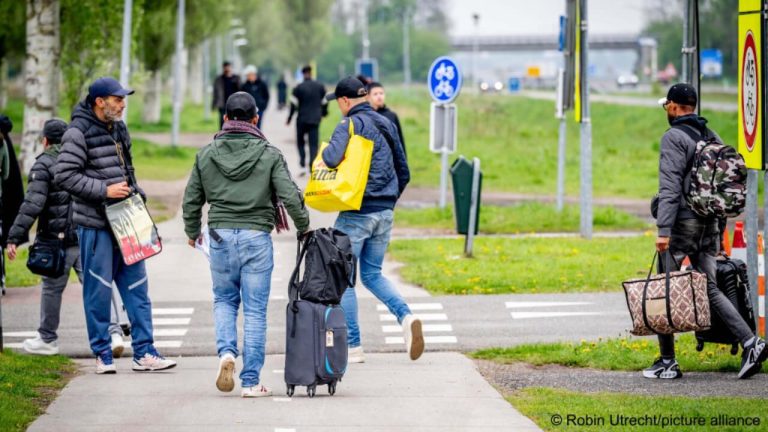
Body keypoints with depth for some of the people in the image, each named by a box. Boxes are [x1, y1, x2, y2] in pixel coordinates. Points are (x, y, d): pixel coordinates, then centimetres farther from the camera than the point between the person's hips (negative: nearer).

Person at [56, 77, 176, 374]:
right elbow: (65, 176, -17)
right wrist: (104, 190, -20)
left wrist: (136, 194, 11)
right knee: (98, 290, -1)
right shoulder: (79, 133, -12)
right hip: (95, 224, -7)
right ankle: (103, 354, 9)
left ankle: (143, 352, 9)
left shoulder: (118, 129, 14)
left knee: (137, 287, 6)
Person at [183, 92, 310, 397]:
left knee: (224, 299, 20)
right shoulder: (269, 155, -4)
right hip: (257, 237, -2)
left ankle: (226, 352, -6)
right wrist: (303, 226, 10)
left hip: (220, 235, 2)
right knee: (255, 309, 3)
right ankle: (251, 381, 4)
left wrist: (192, 231, 27)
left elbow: (191, 199, 10)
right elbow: (290, 196, -7)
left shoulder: (206, 155, 3)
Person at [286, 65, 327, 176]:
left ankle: (303, 165, -1)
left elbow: (293, 105, -6)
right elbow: (324, 102, 9)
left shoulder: (298, 88, -7)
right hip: (315, 119, 2)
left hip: (302, 120, -2)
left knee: (300, 142, 13)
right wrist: (323, 113, 27)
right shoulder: (320, 87, 3)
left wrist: (289, 118, 5)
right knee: (314, 144, 3)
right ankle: (312, 168, -6)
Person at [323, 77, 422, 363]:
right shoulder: (386, 125, 11)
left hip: (356, 213, -7)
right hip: (385, 213, 7)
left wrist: (324, 152, -4)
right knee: (372, 274, 18)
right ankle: (406, 317, -7)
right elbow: (403, 172, 15)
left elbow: (332, 158, -26)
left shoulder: (350, 125, -11)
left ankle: (353, 347, 4)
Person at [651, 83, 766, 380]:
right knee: (710, 289, 7)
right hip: (709, 224, 7)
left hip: (682, 222, -7)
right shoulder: (712, 137, 15)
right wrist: (718, 231, 21)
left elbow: (670, 187, -18)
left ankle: (667, 362, 5)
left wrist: (663, 230, -21)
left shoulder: (674, 137, -10)